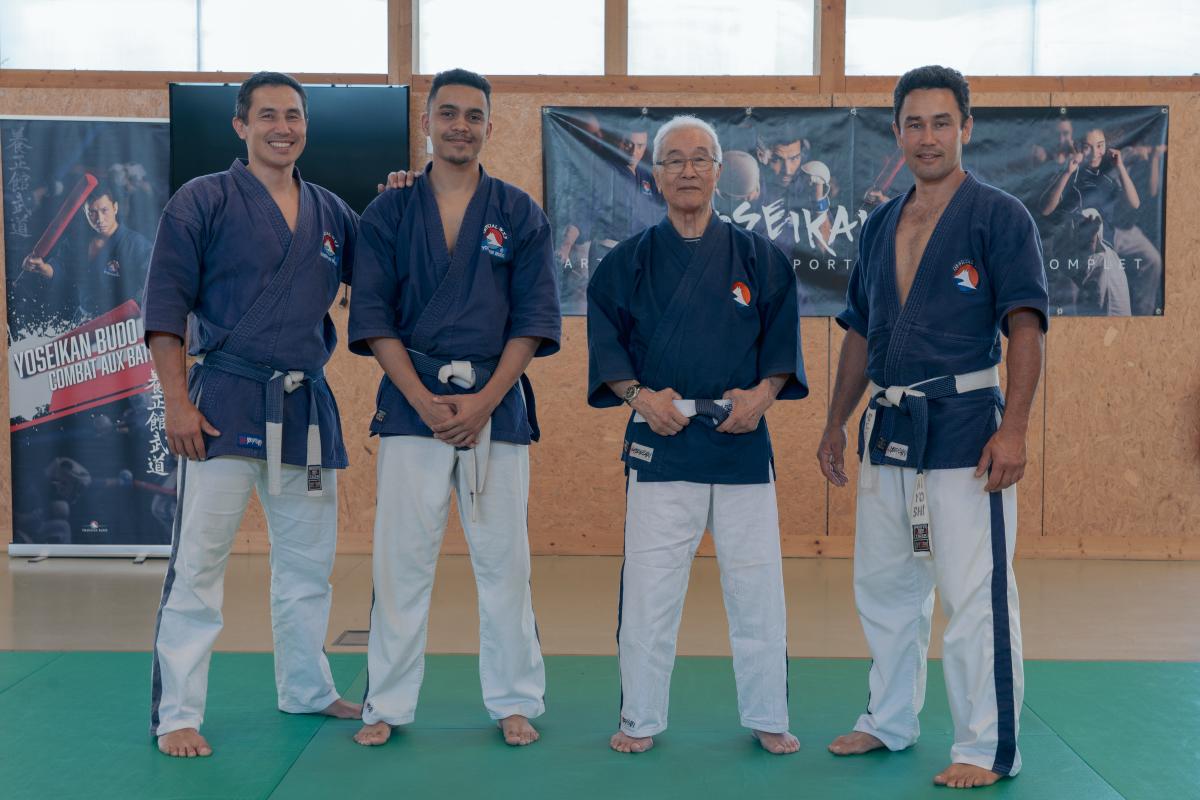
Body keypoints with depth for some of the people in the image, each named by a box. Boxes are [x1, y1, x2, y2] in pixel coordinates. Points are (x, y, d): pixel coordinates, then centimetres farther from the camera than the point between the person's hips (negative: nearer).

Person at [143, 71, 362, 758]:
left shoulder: (331, 212, 11)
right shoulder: (204, 200, -3)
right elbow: (165, 303, -6)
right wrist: (178, 401, -13)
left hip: (308, 406, 5)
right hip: (225, 403, -5)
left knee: (309, 562, 16)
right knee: (199, 563, -4)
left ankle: (307, 689, 32)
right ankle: (176, 715, 6)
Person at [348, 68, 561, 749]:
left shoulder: (519, 214, 6)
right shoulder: (389, 212, 6)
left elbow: (534, 317, 1)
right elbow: (373, 316, 1)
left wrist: (484, 400, -10)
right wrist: (425, 399, -10)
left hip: (497, 403, 0)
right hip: (411, 401, 0)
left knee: (503, 558, 4)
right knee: (401, 558, 2)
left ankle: (515, 703, 17)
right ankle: (388, 706, 14)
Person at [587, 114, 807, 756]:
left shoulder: (758, 257, 6)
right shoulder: (629, 262, 4)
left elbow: (783, 338, 7)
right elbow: (604, 341, 4)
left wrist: (763, 392, -9)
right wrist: (639, 394, -11)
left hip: (743, 439, 1)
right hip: (659, 439, 0)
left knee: (756, 587, 5)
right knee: (648, 590, 2)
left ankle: (768, 719, 21)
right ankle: (640, 720, 18)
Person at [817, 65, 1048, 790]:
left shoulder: (999, 216, -5)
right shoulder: (880, 226, 14)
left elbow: (1025, 328, -11)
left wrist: (1013, 427, -20)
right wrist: (836, 423, 17)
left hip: (963, 427, -7)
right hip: (889, 431, 7)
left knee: (975, 596, -5)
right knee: (883, 588, 15)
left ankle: (989, 749, 8)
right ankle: (890, 723, 31)